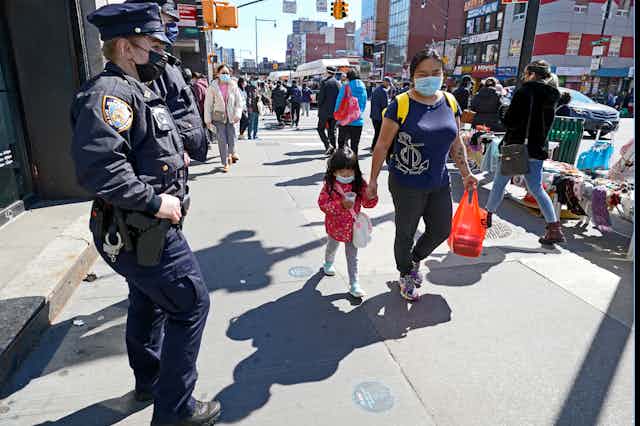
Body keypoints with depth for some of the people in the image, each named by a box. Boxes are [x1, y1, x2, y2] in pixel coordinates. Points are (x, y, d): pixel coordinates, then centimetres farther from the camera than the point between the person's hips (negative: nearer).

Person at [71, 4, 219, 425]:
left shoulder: (134, 90, 14)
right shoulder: (109, 92, -19)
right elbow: (97, 164, -32)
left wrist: (173, 157, 8)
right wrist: (155, 201, -25)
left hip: (141, 230, 11)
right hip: (144, 232, -11)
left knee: (148, 302, 22)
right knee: (191, 304, -2)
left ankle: (149, 381, 44)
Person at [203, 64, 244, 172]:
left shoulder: (234, 86, 0)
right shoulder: (213, 87, -4)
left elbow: (239, 102, 2)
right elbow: (208, 104, -2)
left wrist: (238, 114, -12)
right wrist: (208, 120, -4)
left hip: (231, 117, 1)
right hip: (218, 117, -1)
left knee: (232, 138, 1)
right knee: (222, 140, -3)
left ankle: (231, 153, 34)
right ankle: (225, 163, 8)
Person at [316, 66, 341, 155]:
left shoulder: (324, 82, -8)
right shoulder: (338, 83, 7)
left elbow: (321, 97, -11)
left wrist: (319, 108, 0)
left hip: (325, 111, -5)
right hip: (335, 111, 5)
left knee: (321, 129, 6)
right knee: (332, 131, 11)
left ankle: (328, 145, -11)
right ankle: (332, 150, 11)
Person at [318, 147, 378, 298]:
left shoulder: (360, 184, -12)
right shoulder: (330, 185, -18)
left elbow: (367, 203, -7)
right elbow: (322, 204, -20)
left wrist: (371, 195, -30)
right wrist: (340, 204, -33)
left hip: (353, 226, 1)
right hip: (335, 225, 0)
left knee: (352, 256, 7)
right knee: (332, 247, 27)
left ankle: (354, 284, 14)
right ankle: (328, 263, 59)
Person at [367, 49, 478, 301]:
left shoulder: (450, 102, 4)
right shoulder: (401, 105, -12)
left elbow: (455, 143, 13)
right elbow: (382, 145, -9)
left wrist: (466, 173, 10)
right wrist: (373, 179, -7)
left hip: (439, 183, 6)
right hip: (406, 185, -5)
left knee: (441, 230, 16)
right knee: (405, 233, 11)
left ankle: (415, 259, 46)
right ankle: (405, 275, 37)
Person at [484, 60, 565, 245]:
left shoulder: (525, 91, -12)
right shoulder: (551, 96, 10)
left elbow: (510, 121, -18)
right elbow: (547, 123, 16)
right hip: (537, 148, 6)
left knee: (499, 183, 11)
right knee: (537, 189, 11)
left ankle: (488, 215, 25)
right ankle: (554, 228, 5)